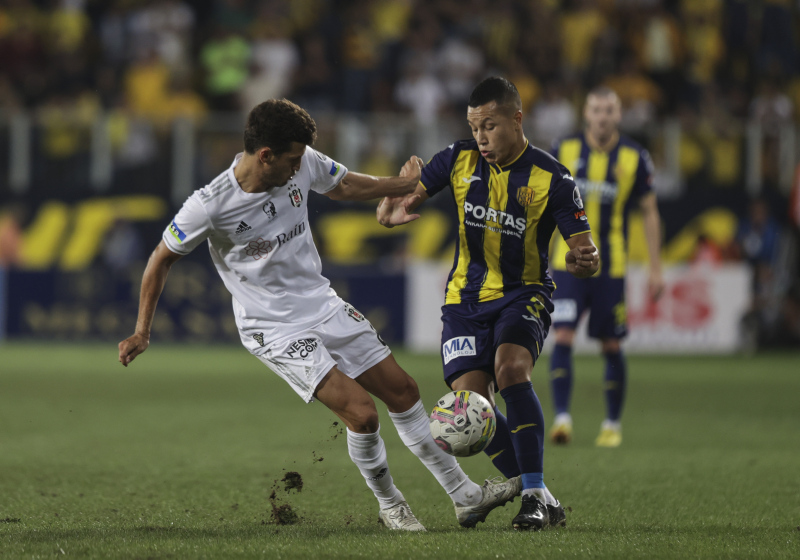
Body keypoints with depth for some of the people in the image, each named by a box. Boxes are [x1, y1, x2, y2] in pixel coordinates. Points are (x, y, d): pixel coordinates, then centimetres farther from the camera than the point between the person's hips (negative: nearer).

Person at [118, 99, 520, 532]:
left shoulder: (303, 164, -9)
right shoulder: (210, 206, -24)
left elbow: (341, 187, 15)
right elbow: (162, 259, -9)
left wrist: (402, 184, 16)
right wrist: (142, 333, -7)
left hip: (324, 306, 7)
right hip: (274, 331, -6)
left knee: (402, 391, 10)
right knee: (361, 414, -18)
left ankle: (465, 495, 24)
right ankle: (389, 505, 8)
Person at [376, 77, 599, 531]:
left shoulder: (551, 178, -12)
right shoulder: (460, 159, -2)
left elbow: (584, 248, -13)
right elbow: (403, 196, 3)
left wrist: (586, 260, -38)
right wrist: (391, 210, -22)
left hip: (524, 294, -4)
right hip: (467, 297, 4)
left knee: (511, 368, -32)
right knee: (471, 402, -13)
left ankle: (536, 495, -26)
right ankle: (543, 500, 0)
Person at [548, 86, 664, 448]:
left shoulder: (634, 158, -1)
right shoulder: (564, 151, 0)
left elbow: (649, 212, 6)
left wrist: (655, 269, 2)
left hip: (611, 266, 0)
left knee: (611, 346, 6)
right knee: (563, 338, -14)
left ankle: (612, 424, 19)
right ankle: (561, 418, -14)